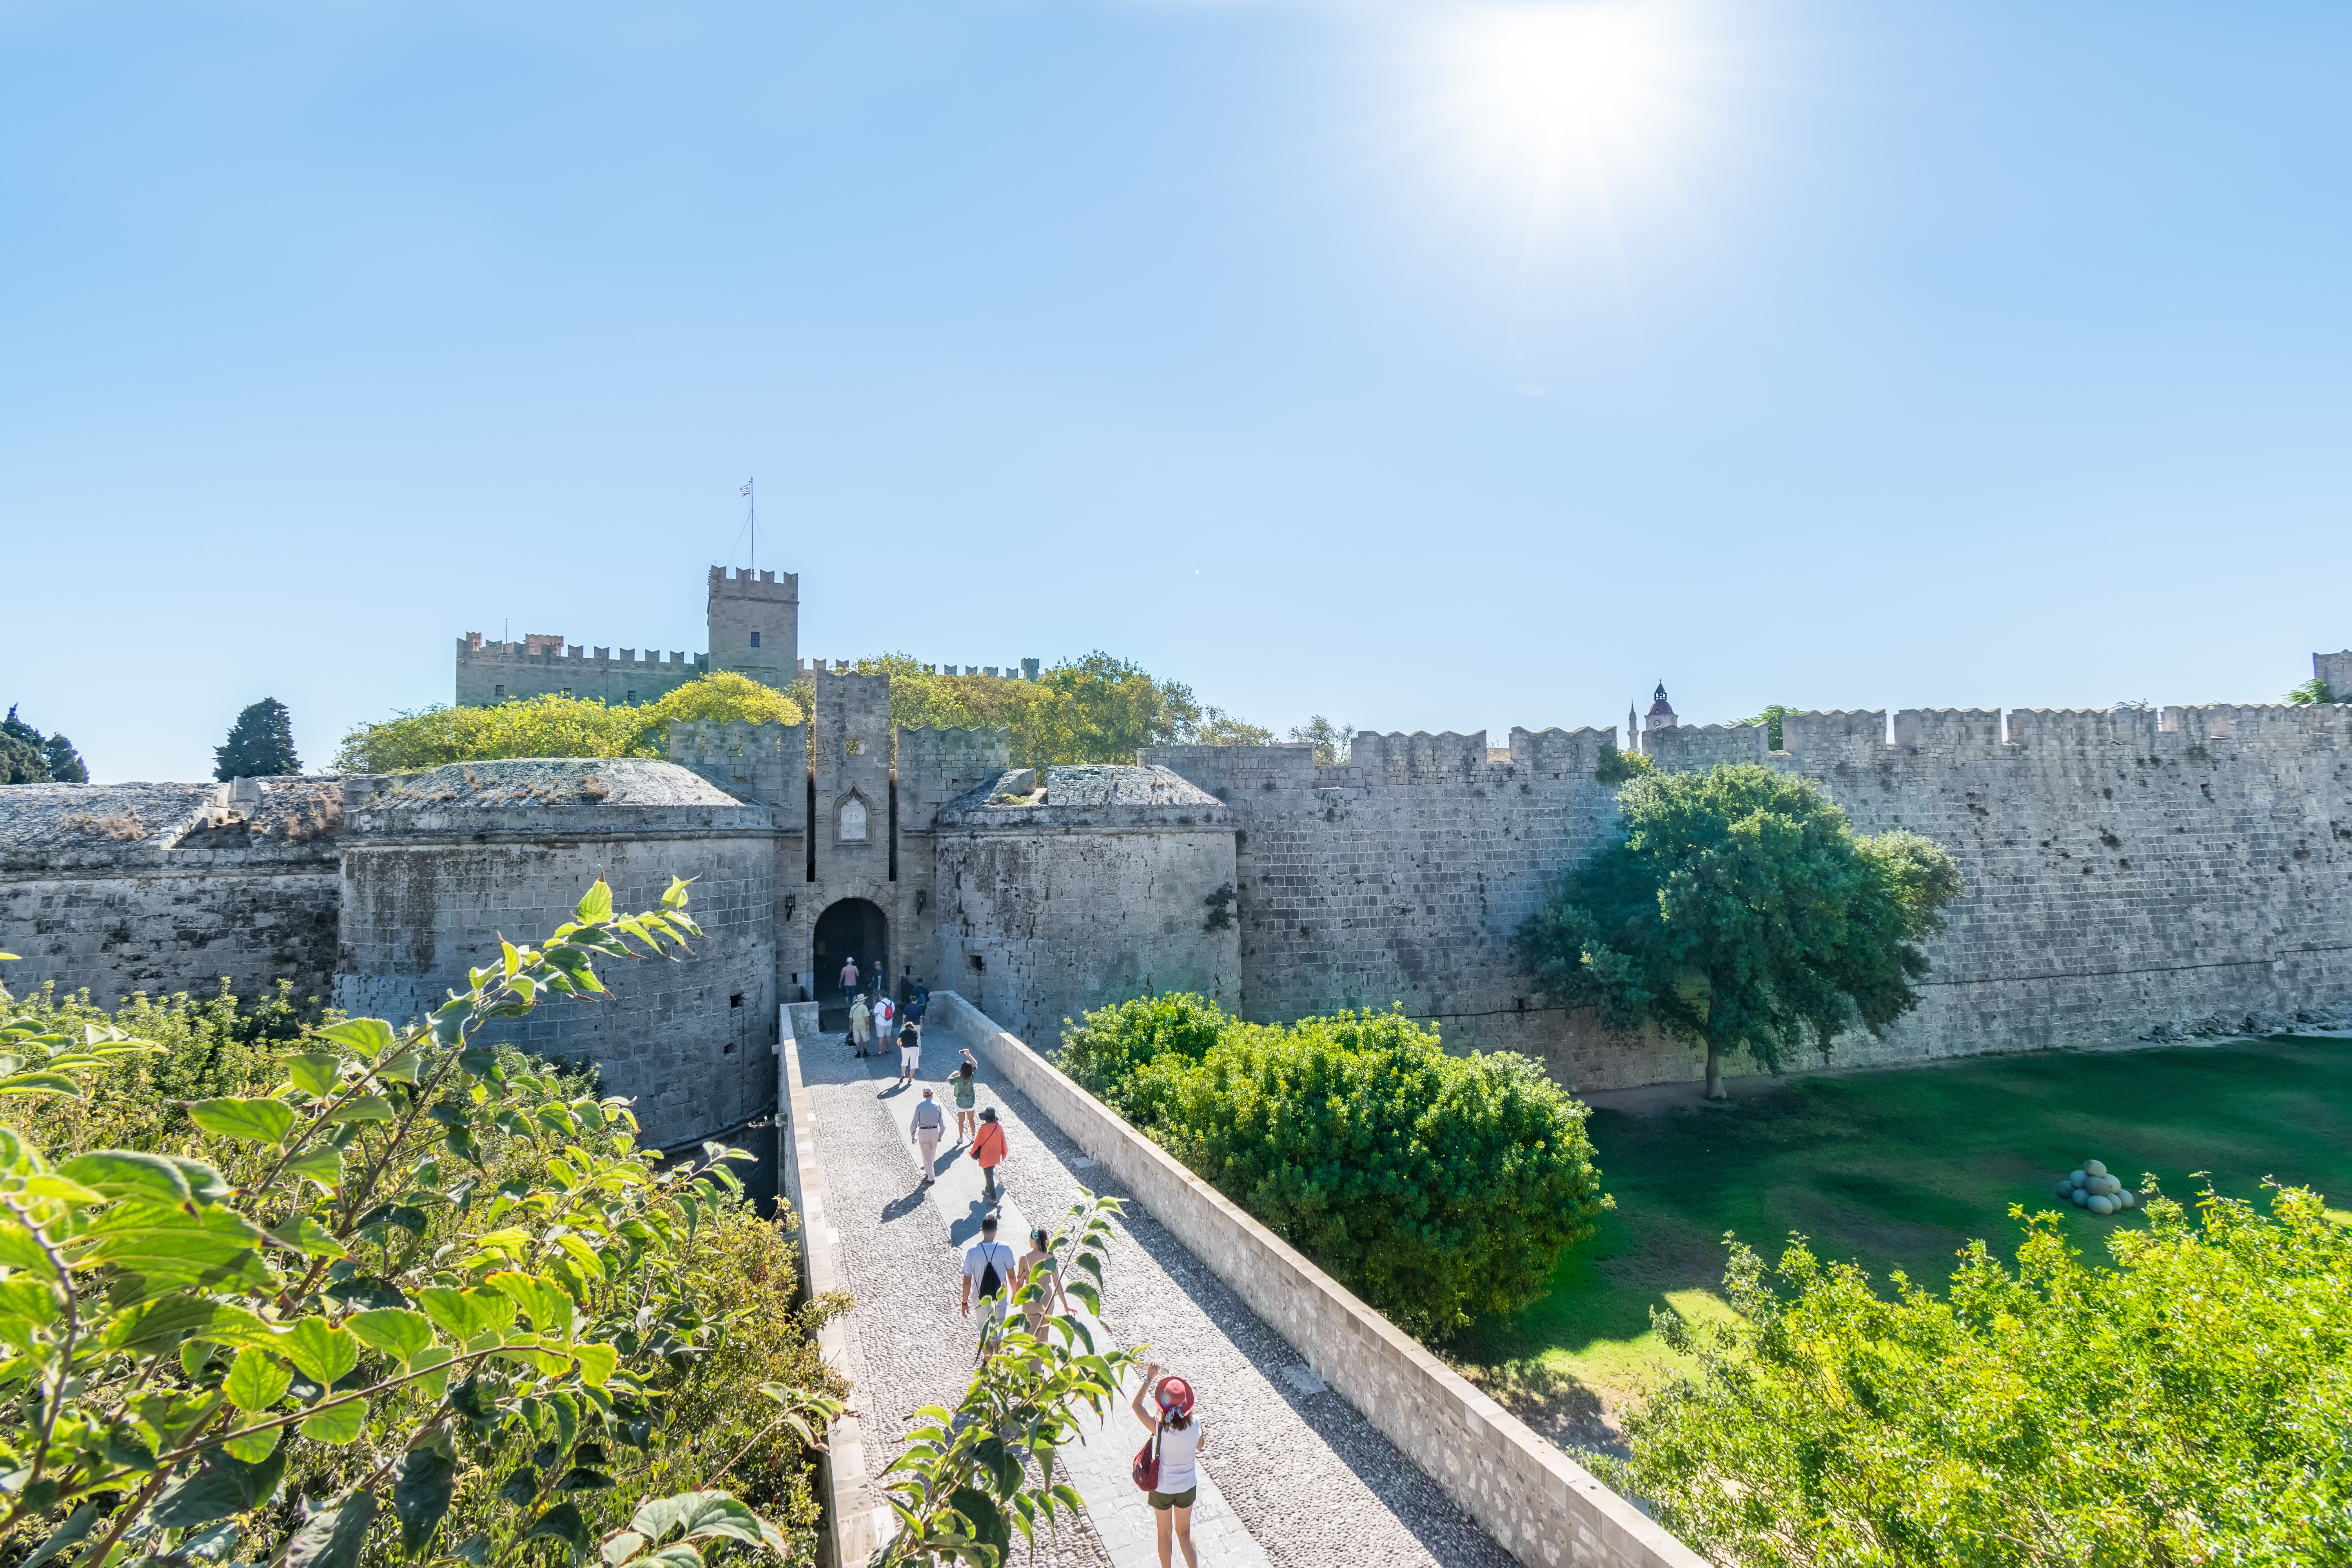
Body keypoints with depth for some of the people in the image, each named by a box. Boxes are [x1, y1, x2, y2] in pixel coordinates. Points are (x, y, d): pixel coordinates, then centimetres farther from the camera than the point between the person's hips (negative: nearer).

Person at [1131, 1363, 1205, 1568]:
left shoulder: (1159, 1427, -30)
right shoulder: (1195, 1424, -23)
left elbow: (1137, 1406, -15)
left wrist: (1149, 1379, -14)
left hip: (1163, 1488, -2)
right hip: (1188, 1487, 2)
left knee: (1164, 1533, 23)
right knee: (1185, 1531, 26)